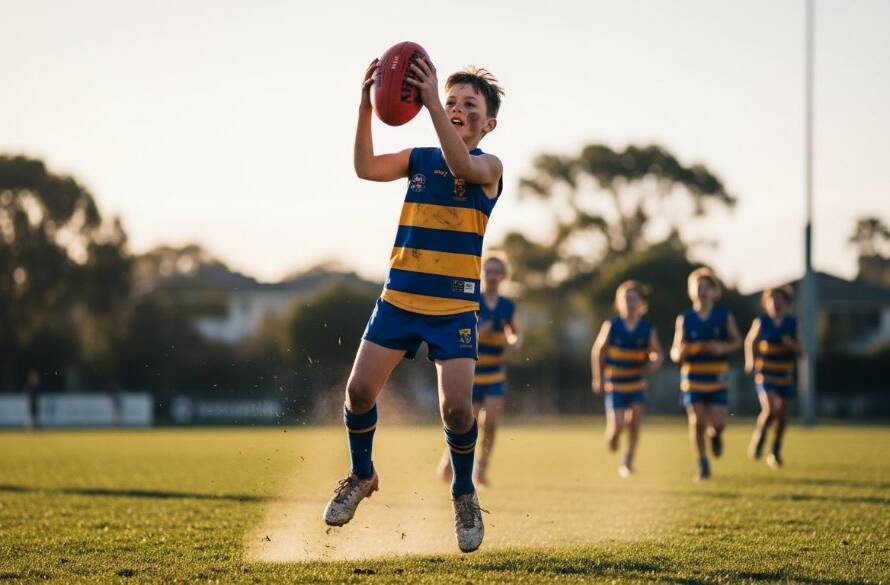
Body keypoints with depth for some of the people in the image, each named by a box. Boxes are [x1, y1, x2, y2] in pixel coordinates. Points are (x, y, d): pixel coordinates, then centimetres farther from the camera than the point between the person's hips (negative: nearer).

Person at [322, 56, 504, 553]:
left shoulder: (489, 167, -1)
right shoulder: (419, 159, 9)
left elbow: (462, 165, -26)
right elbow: (366, 168, -8)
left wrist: (431, 101, -33)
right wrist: (367, 107, -21)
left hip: (456, 308, -3)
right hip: (399, 299, 3)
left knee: (457, 408, -14)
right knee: (359, 390, -5)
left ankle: (465, 494, 12)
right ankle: (362, 476, 22)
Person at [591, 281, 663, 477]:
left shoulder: (648, 329, -6)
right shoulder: (611, 326, -9)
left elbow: (657, 352, 7)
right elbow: (598, 351, 1)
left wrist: (655, 362, -17)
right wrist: (598, 379, 1)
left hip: (637, 384, 1)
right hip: (615, 385, -1)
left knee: (634, 422, -10)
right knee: (617, 424, -10)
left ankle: (628, 461, 8)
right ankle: (611, 439, 26)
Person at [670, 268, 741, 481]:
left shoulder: (724, 316, 0)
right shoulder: (684, 319, 2)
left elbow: (737, 341, 10)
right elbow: (675, 352, 6)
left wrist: (724, 347, -11)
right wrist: (679, 353, -18)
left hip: (717, 378, 0)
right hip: (692, 378, 0)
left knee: (717, 423, -10)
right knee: (696, 422, -5)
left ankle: (715, 435, 29)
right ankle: (703, 466, 11)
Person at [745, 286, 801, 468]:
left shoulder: (791, 323, -1)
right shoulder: (760, 322, -7)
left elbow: (798, 350, 4)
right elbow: (750, 342, 9)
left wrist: (791, 344, -17)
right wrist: (749, 361, -5)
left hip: (785, 376, 3)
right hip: (765, 375, -3)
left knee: (782, 416, 7)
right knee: (770, 410, -21)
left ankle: (775, 453, 25)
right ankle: (759, 435, 8)